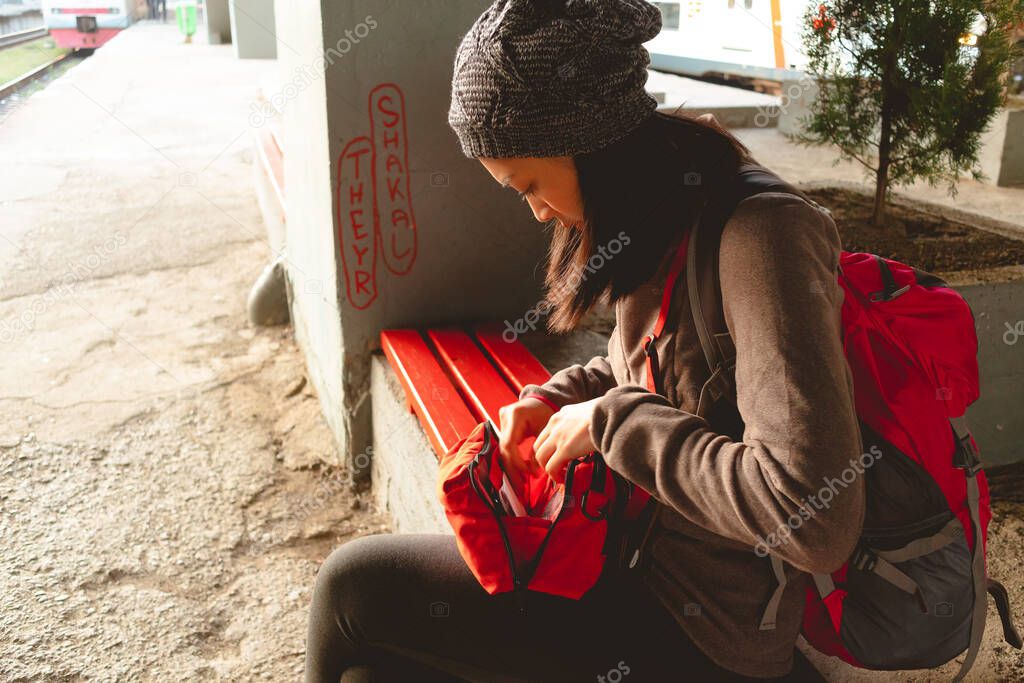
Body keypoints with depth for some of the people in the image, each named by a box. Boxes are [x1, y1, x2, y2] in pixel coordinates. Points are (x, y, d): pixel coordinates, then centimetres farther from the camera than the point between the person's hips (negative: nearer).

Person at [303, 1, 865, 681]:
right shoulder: (667, 223, 3)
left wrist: (609, 422, -23)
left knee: (356, 583, -4)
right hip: (645, 551, 8)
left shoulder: (762, 236, -26)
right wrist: (551, 400, 2)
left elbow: (814, 518, -32)